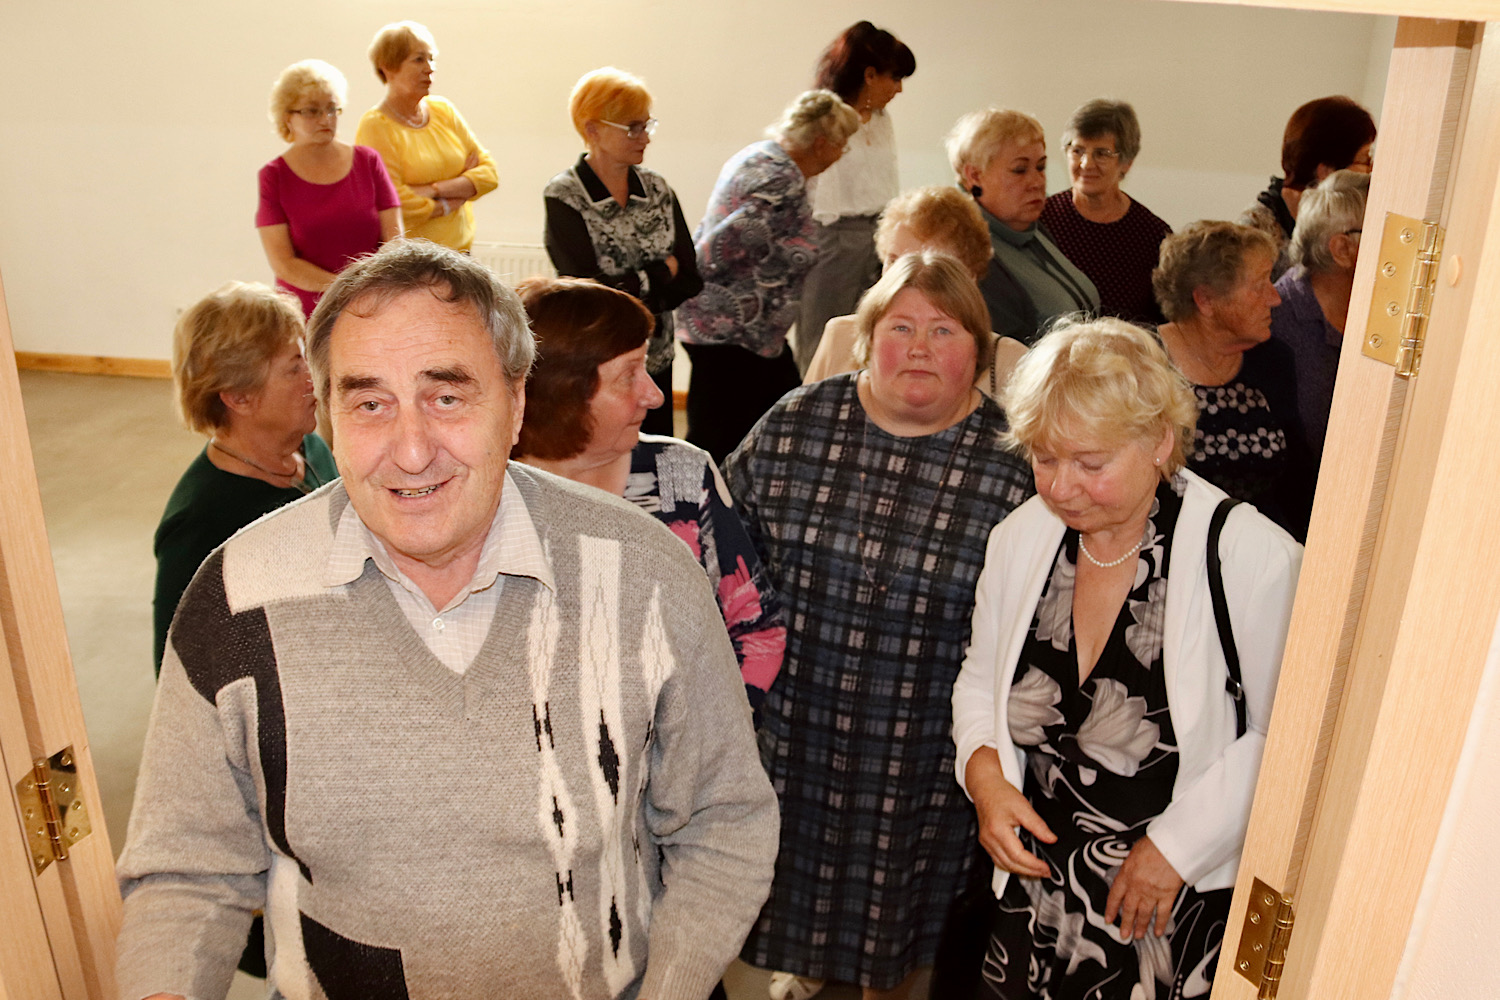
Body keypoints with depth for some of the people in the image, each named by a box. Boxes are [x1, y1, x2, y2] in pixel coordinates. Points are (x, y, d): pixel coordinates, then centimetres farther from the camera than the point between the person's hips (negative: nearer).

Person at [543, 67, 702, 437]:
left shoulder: (656, 189, 6)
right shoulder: (564, 197, -9)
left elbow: (690, 279, 0)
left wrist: (628, 289, -13)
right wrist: (661, 273, -7)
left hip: (655, 361, 5)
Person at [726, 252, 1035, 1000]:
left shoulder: (1013, 463, -14)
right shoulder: (796, 423, -7)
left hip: (920, 751, -2)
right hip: (792, 727, 3)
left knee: (898, 887, 20)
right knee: (796, 861, 25)